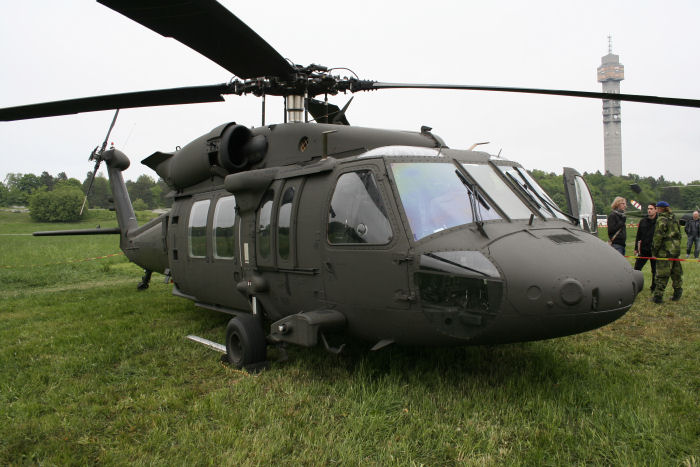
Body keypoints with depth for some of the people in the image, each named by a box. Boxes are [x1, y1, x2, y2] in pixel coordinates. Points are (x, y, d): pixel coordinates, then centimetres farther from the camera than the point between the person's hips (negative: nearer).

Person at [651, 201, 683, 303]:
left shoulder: (661, 220, -12)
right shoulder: (674, 219, 14)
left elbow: (658, 236, -15)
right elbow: (679, 235, 18)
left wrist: (654, 250, -8)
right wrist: (677, 246, 22)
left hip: (665, 251, -8)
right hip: (676, 250, 8)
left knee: (662, 275, -6)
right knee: (676, 273, 15)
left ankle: (658, 296, -4)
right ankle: (677, 292, 23)